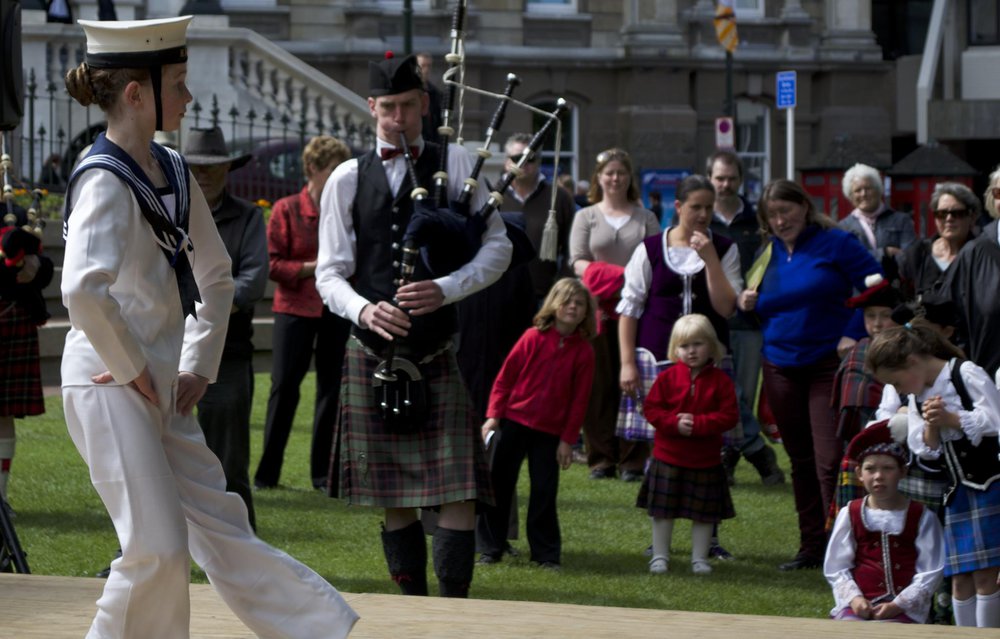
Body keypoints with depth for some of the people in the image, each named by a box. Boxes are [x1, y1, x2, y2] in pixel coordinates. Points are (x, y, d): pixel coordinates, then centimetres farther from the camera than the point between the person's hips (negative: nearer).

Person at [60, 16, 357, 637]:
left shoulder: (172, 172, 10)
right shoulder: (104, 182, -16)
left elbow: (216, 276, 22)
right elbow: (83, 290, -32)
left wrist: (199, 365, 12)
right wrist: (131, 370, -21)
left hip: (163, 392, 8)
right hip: (111, 389, -8)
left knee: (223, 530, 10)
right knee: (158, 548, -8)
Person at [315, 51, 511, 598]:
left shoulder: (455, 164, 3)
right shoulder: (348, 179, 6)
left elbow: (498, 247, 1)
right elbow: (329, 272, 4)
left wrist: (445, 290, -15)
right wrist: (363, 309, -17)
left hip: (436, 353, -2)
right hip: (372, 353, 2)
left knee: (457, 489, -11)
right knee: (394, 500, 8)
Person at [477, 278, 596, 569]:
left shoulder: (583, 351, -2)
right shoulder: (534, 338, -4)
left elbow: (579, 399, 1)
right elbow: (505, 377, 0)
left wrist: (568, 439, -1)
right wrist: (493, 415, -6)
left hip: (549, 432, 0)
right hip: (513, 422, 0)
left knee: (544, 491, 3)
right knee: (498, 484, 2)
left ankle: (546, 552, 14)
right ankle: (491, 548, 12)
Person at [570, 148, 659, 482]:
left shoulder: (645, 218, 15)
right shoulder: (586, 217, 14)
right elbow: (578, 262, 3)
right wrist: (612, 276, -14)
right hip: (597, 308, 0)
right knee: (599, 384, -4)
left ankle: (632, 459, -2)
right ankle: (601, 457, 0)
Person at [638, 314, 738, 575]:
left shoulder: (720, 381, -5)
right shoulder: (667, 377, -2)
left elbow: (729, 415, -10)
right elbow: (651, 408, -4)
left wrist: (698, 424, -22)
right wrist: (675, 423, -19)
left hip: (706, 460, 0)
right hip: (668, 457, 0)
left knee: (704, 513, 6)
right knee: (662, 510, 6)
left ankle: (699, 557, 18)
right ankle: (660, 555, 17)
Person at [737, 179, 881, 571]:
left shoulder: (835, 244, -4)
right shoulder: (768, 253, 11)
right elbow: (762, 307, 21)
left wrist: (854, 335, -12)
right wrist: (748, 303, -2)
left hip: (829, 363, -5)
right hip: (781, 366, 5)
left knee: (830, 461, -12)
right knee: (800, 461, 9)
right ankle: (812, 546, 15)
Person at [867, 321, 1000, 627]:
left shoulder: (968, 375, -9)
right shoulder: (917, 397, 12)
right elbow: (924, 449, 7)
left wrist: (951, 419, -18)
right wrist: (931, 427, -12)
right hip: (957, 489, 7)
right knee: (960, 578, 4)